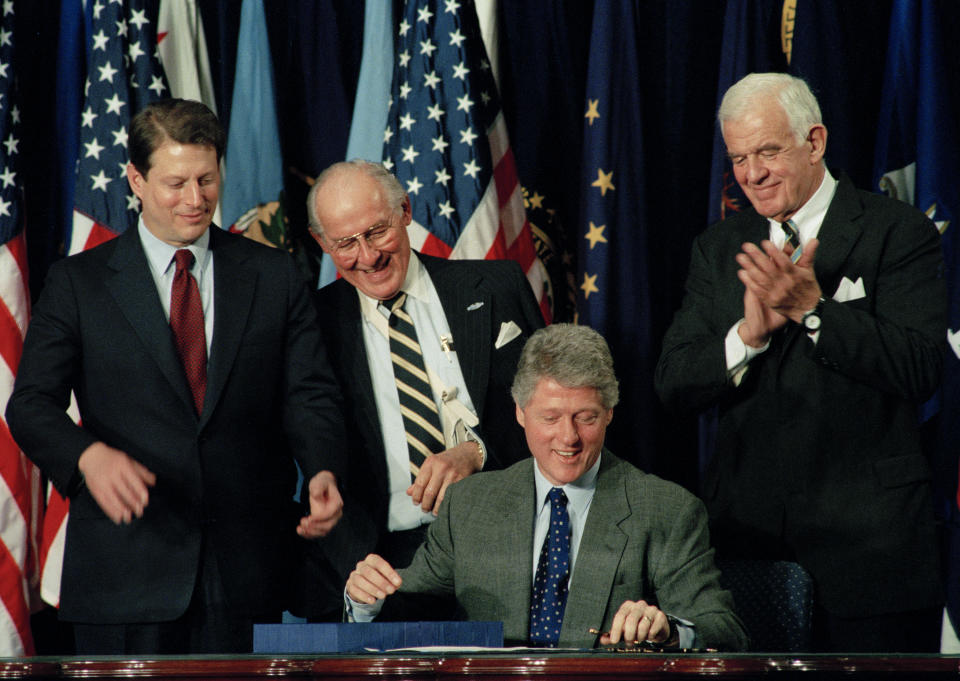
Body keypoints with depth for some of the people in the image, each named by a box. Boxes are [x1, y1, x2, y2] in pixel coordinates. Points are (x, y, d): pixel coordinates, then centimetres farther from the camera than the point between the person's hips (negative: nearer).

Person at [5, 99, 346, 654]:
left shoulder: (275, 277, 9)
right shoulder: (79, 282, 5)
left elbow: (308, 395, 4)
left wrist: (323, 473, -18)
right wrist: (89, 454, -24)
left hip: (245, 567, 1)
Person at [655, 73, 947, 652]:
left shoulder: (900, 232, -1)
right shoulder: (718, 249, 13)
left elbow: (919, 369, -12)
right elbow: (673, 385, 5)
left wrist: (811, 308, -19)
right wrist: (749, 332, -13)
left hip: (866, 537, -4)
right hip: (749, 533, 4)